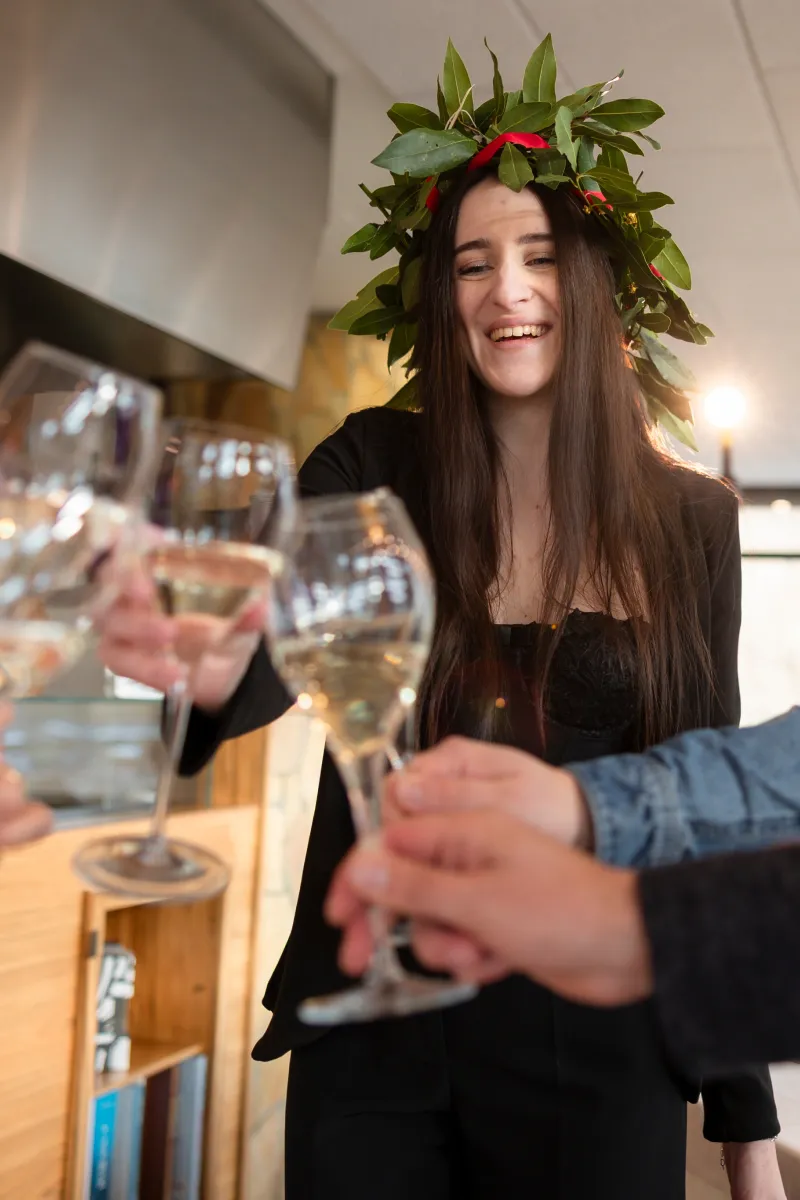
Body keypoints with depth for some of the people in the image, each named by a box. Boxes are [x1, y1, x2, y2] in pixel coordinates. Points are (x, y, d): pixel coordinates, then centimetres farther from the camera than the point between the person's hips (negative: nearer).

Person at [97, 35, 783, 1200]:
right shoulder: (376, 468, -1)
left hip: (599, 1044, 0)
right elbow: (276, 635, -19)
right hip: (372, 1033, 1)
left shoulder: (691, 522, -1)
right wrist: (206, 657, -45)